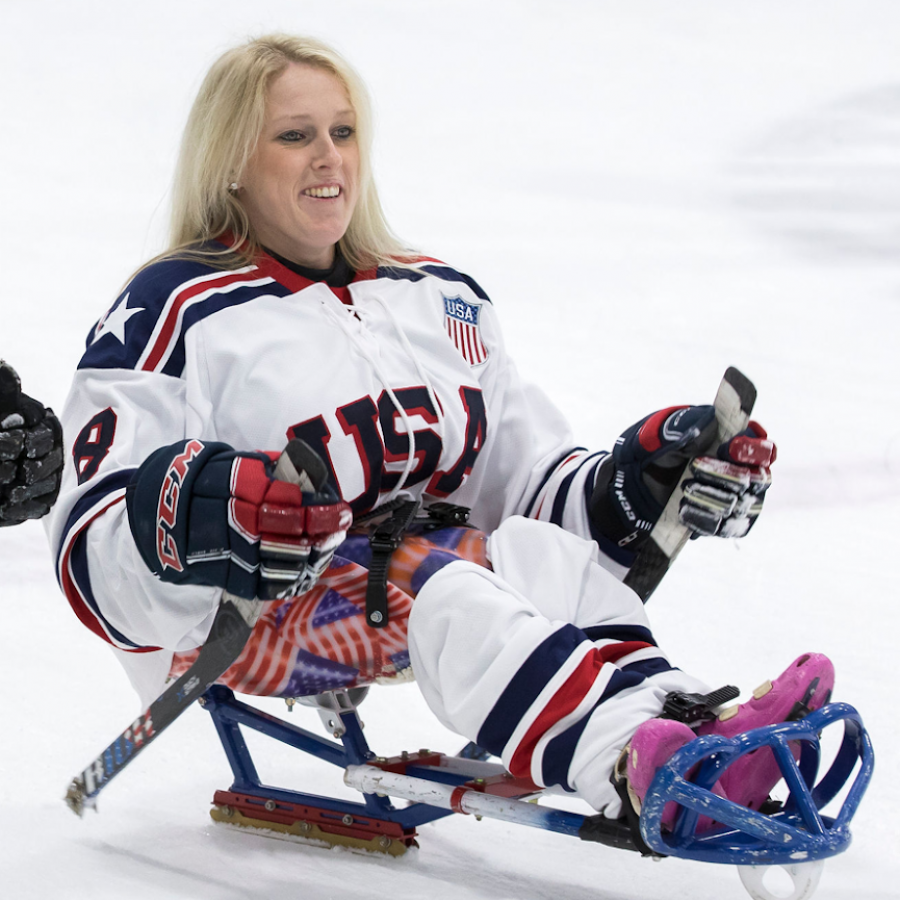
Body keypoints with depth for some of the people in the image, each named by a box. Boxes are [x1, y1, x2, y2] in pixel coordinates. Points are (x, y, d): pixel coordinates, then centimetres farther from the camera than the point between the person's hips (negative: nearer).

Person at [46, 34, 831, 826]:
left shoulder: (442, 299, 20)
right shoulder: (172, 315, 0)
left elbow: (529, 477, 18)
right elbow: (95, 563, -10)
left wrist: (636, 483, -3)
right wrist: (196, 515, -33)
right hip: (230, 627, -5)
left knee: (542, 551, -26)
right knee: (423, 587, -35)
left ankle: (676, 723, -54)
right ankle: (638, 760, -60)